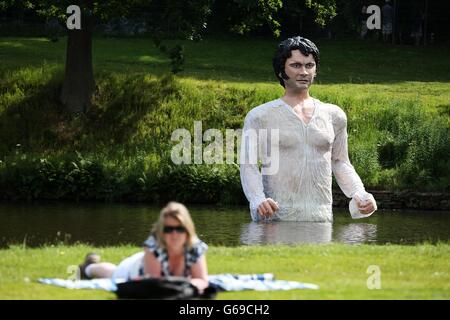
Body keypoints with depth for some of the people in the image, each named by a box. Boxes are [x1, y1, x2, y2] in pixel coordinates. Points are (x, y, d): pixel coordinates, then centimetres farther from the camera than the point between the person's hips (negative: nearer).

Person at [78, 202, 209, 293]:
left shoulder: (196, 247, -38)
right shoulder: (153, 244, -48)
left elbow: (202, 281, -36)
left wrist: (192, 284, -59)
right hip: (134, 269, -2)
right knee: (112, 273, 33)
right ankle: (90, 267, 66)